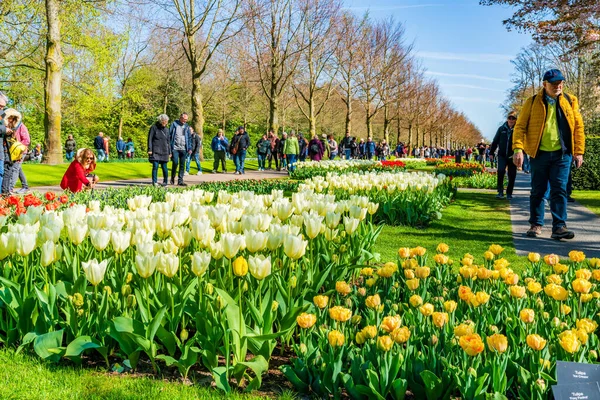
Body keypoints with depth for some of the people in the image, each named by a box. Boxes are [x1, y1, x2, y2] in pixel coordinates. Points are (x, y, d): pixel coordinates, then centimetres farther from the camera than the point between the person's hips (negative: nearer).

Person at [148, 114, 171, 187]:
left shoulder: (166, 129, 11)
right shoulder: (154, 127, -2)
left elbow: (168, 141, 15)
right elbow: (150, 139, -3)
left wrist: (169, 152, 12)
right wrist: (149, 149, -12)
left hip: (164, 151, 3)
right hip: (155, 150, -3)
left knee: (164, 167, 3)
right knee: (155, 166, -10)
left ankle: (165, 181, 17)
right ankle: (154, 182, -5)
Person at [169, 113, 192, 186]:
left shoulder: (187, 126, 12)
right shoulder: (174, 124, 2)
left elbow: (189, 138, 15)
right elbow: (169, 135, 3)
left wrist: (190, 148, 4)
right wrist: (169, 148, -3)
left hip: (183, 149, 3)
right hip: (175, 148, -3)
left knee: (182, 165, 1)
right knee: (175, 163, -12)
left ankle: (180, 181, 5)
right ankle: (172, 178, 9)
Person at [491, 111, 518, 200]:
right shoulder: (502, 129, 5)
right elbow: (495, 141, 12)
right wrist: (491, 152, 12)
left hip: (512, 156, 0)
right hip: (502, 155, 0)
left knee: (512, 175, 3)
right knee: (501, 170, -20)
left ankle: (509, 193, 18)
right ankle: (500, 191, -9)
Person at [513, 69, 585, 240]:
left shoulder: (570, 101, 5)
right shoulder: (532, 102, 0)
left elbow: (578, 127, 8)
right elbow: (520, 126, -2)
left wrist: (578, 152, 3)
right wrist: (518, 149, -14)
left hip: (562, 154, 1)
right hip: (539, 154, 0)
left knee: (559, 190, -3)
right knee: (538, 190, 7)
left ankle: (559, 227, -1)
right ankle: (536, 224, 18)